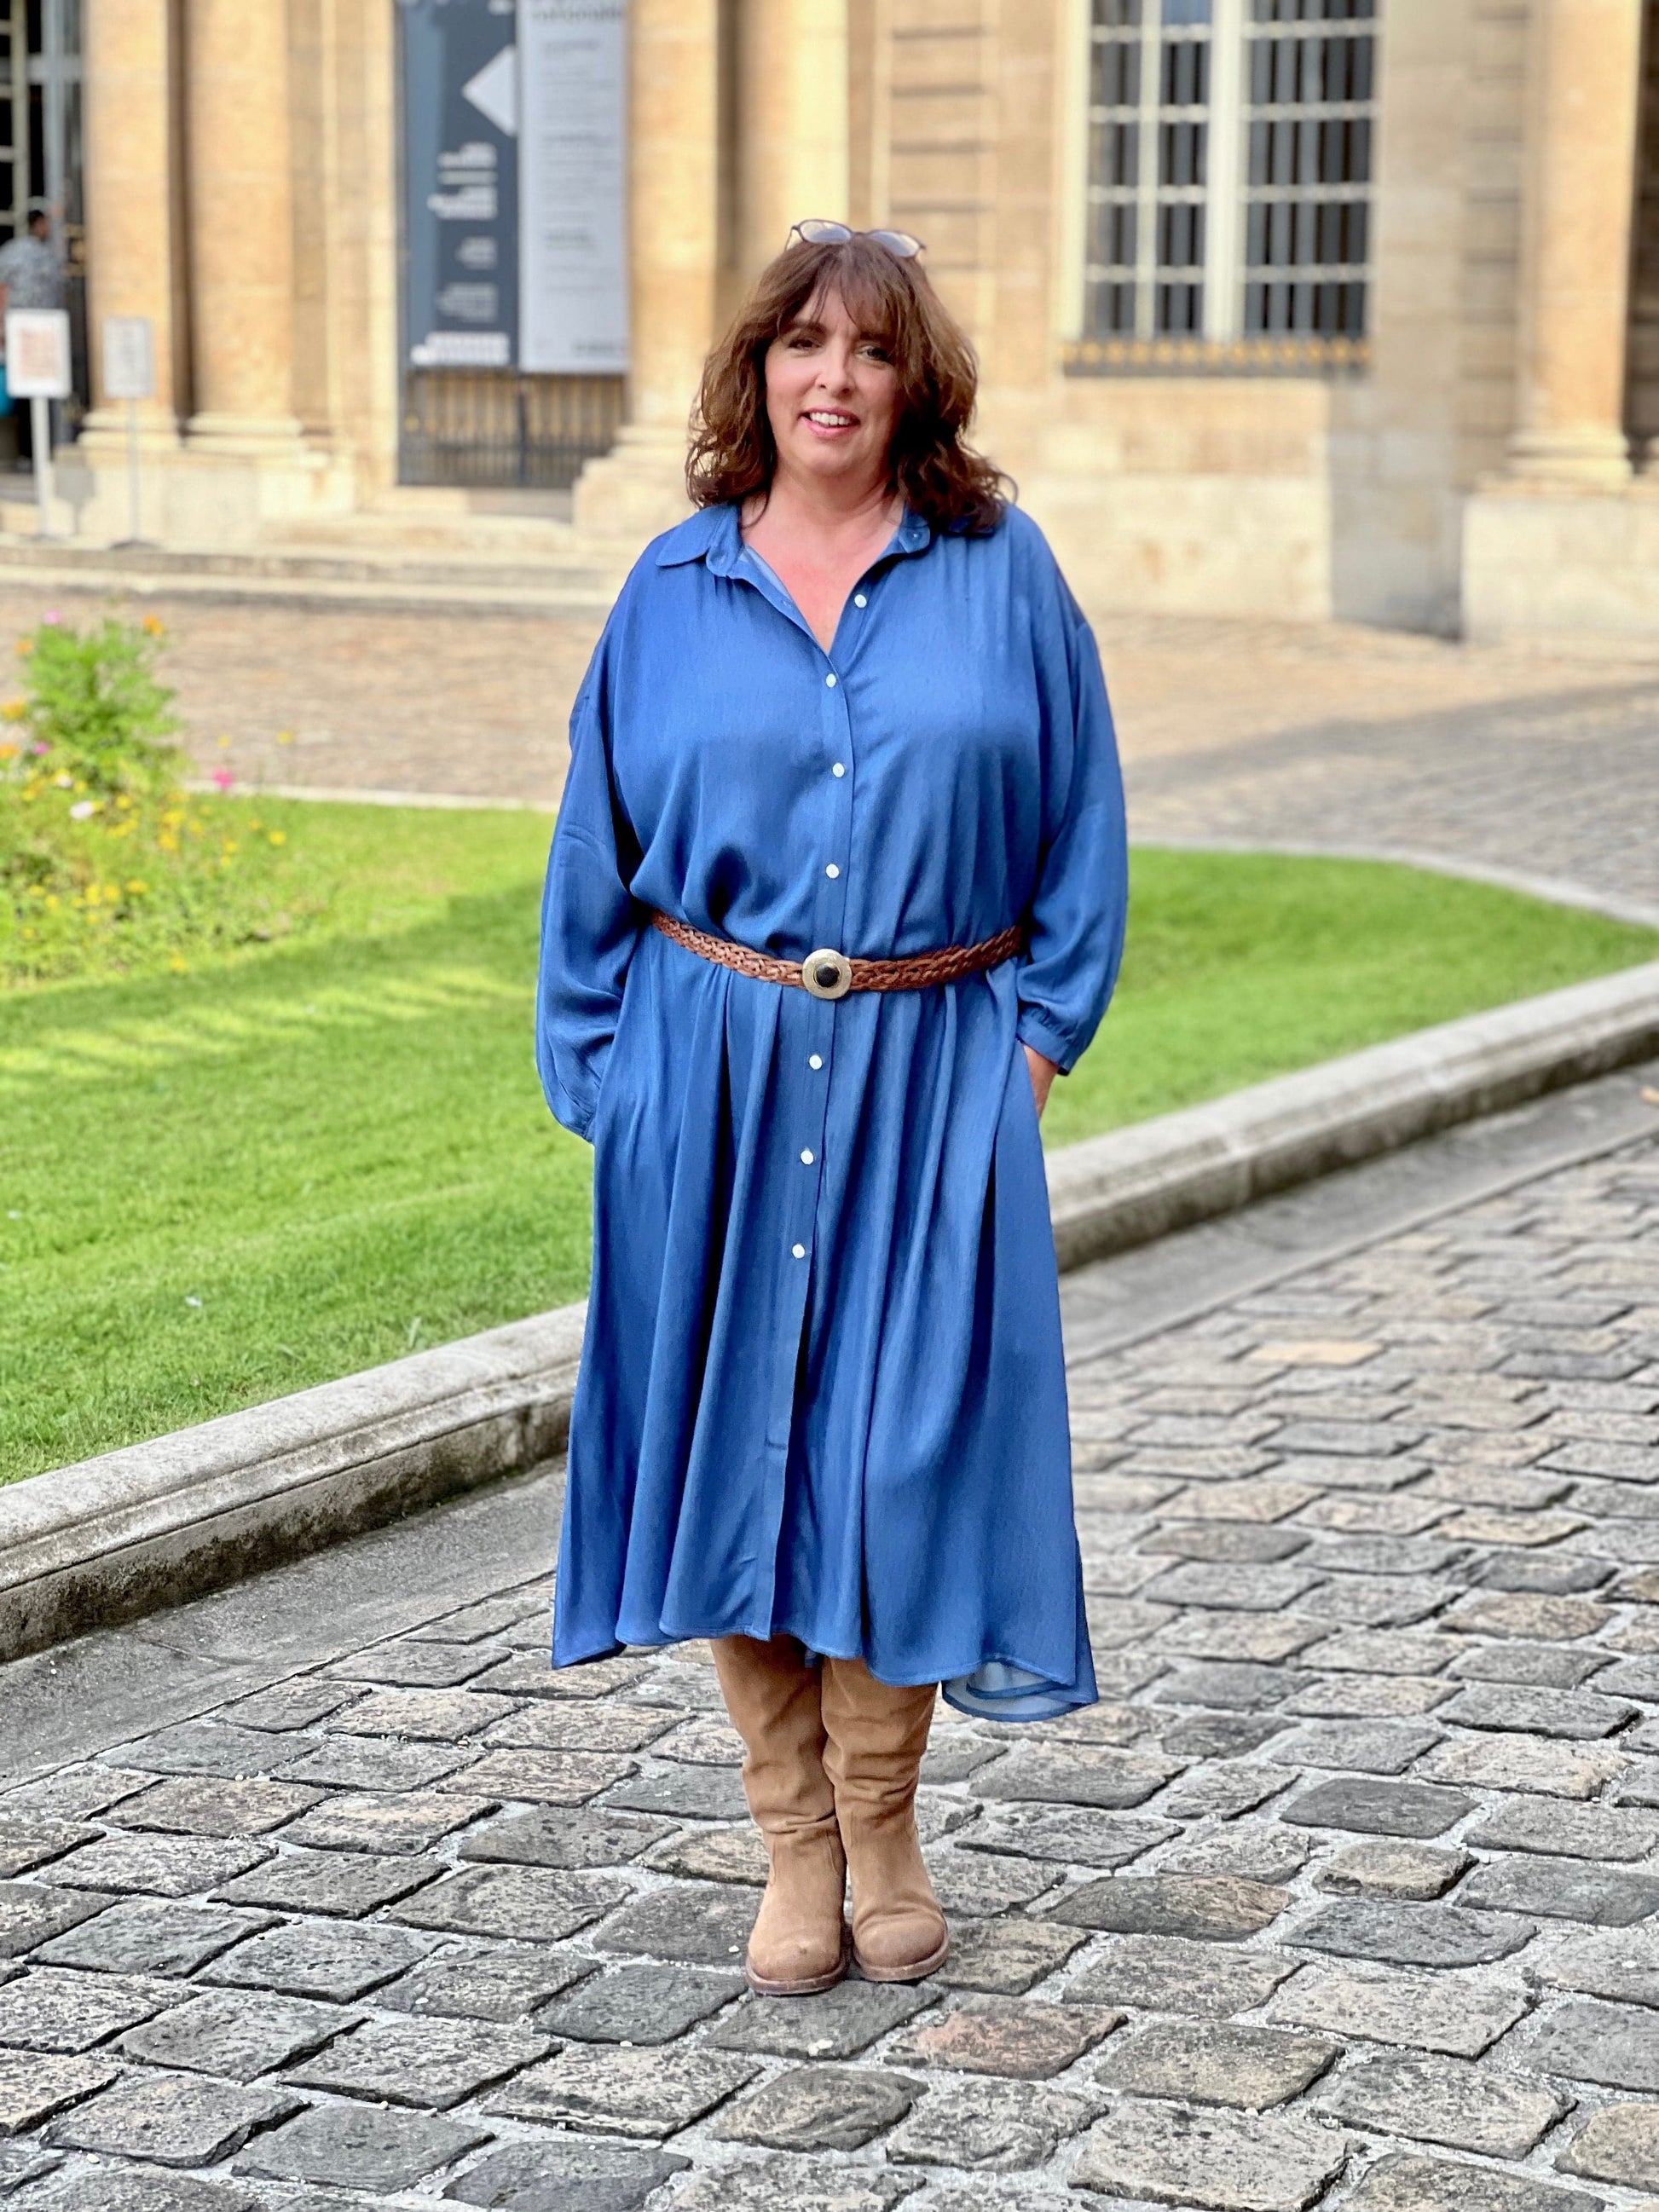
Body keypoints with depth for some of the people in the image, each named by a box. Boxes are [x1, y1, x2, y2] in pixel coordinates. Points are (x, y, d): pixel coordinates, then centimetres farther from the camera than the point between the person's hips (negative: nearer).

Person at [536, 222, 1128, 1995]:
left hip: (929, 1074, -1)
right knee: (737, 1439, 3)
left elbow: (1080, 816, 6)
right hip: (719, 1079, 1)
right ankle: (793, 1847, 16)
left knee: (902, 1444, 0)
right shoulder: (676, 587, 6)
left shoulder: (1001, 572, 4)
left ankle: (883, 1829, 19)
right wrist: (599, 1064, 4)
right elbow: (598, 844, 10)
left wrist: (1042, 1030, -1)